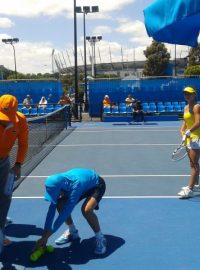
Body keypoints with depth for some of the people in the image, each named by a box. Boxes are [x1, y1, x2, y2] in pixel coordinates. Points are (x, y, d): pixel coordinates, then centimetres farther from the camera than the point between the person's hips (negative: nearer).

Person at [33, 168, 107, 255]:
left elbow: (66, 212, -41)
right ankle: (72, 232, 15)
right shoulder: (58, 184, -23)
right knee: (60, 205, -9)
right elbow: (52, 209, -19)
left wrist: (46, 236, -37)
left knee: (86, 210, -32)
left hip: (96, 185, -7)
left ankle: (100, 238, -9)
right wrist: (45, 235, -22)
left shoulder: (76, 186, -42)